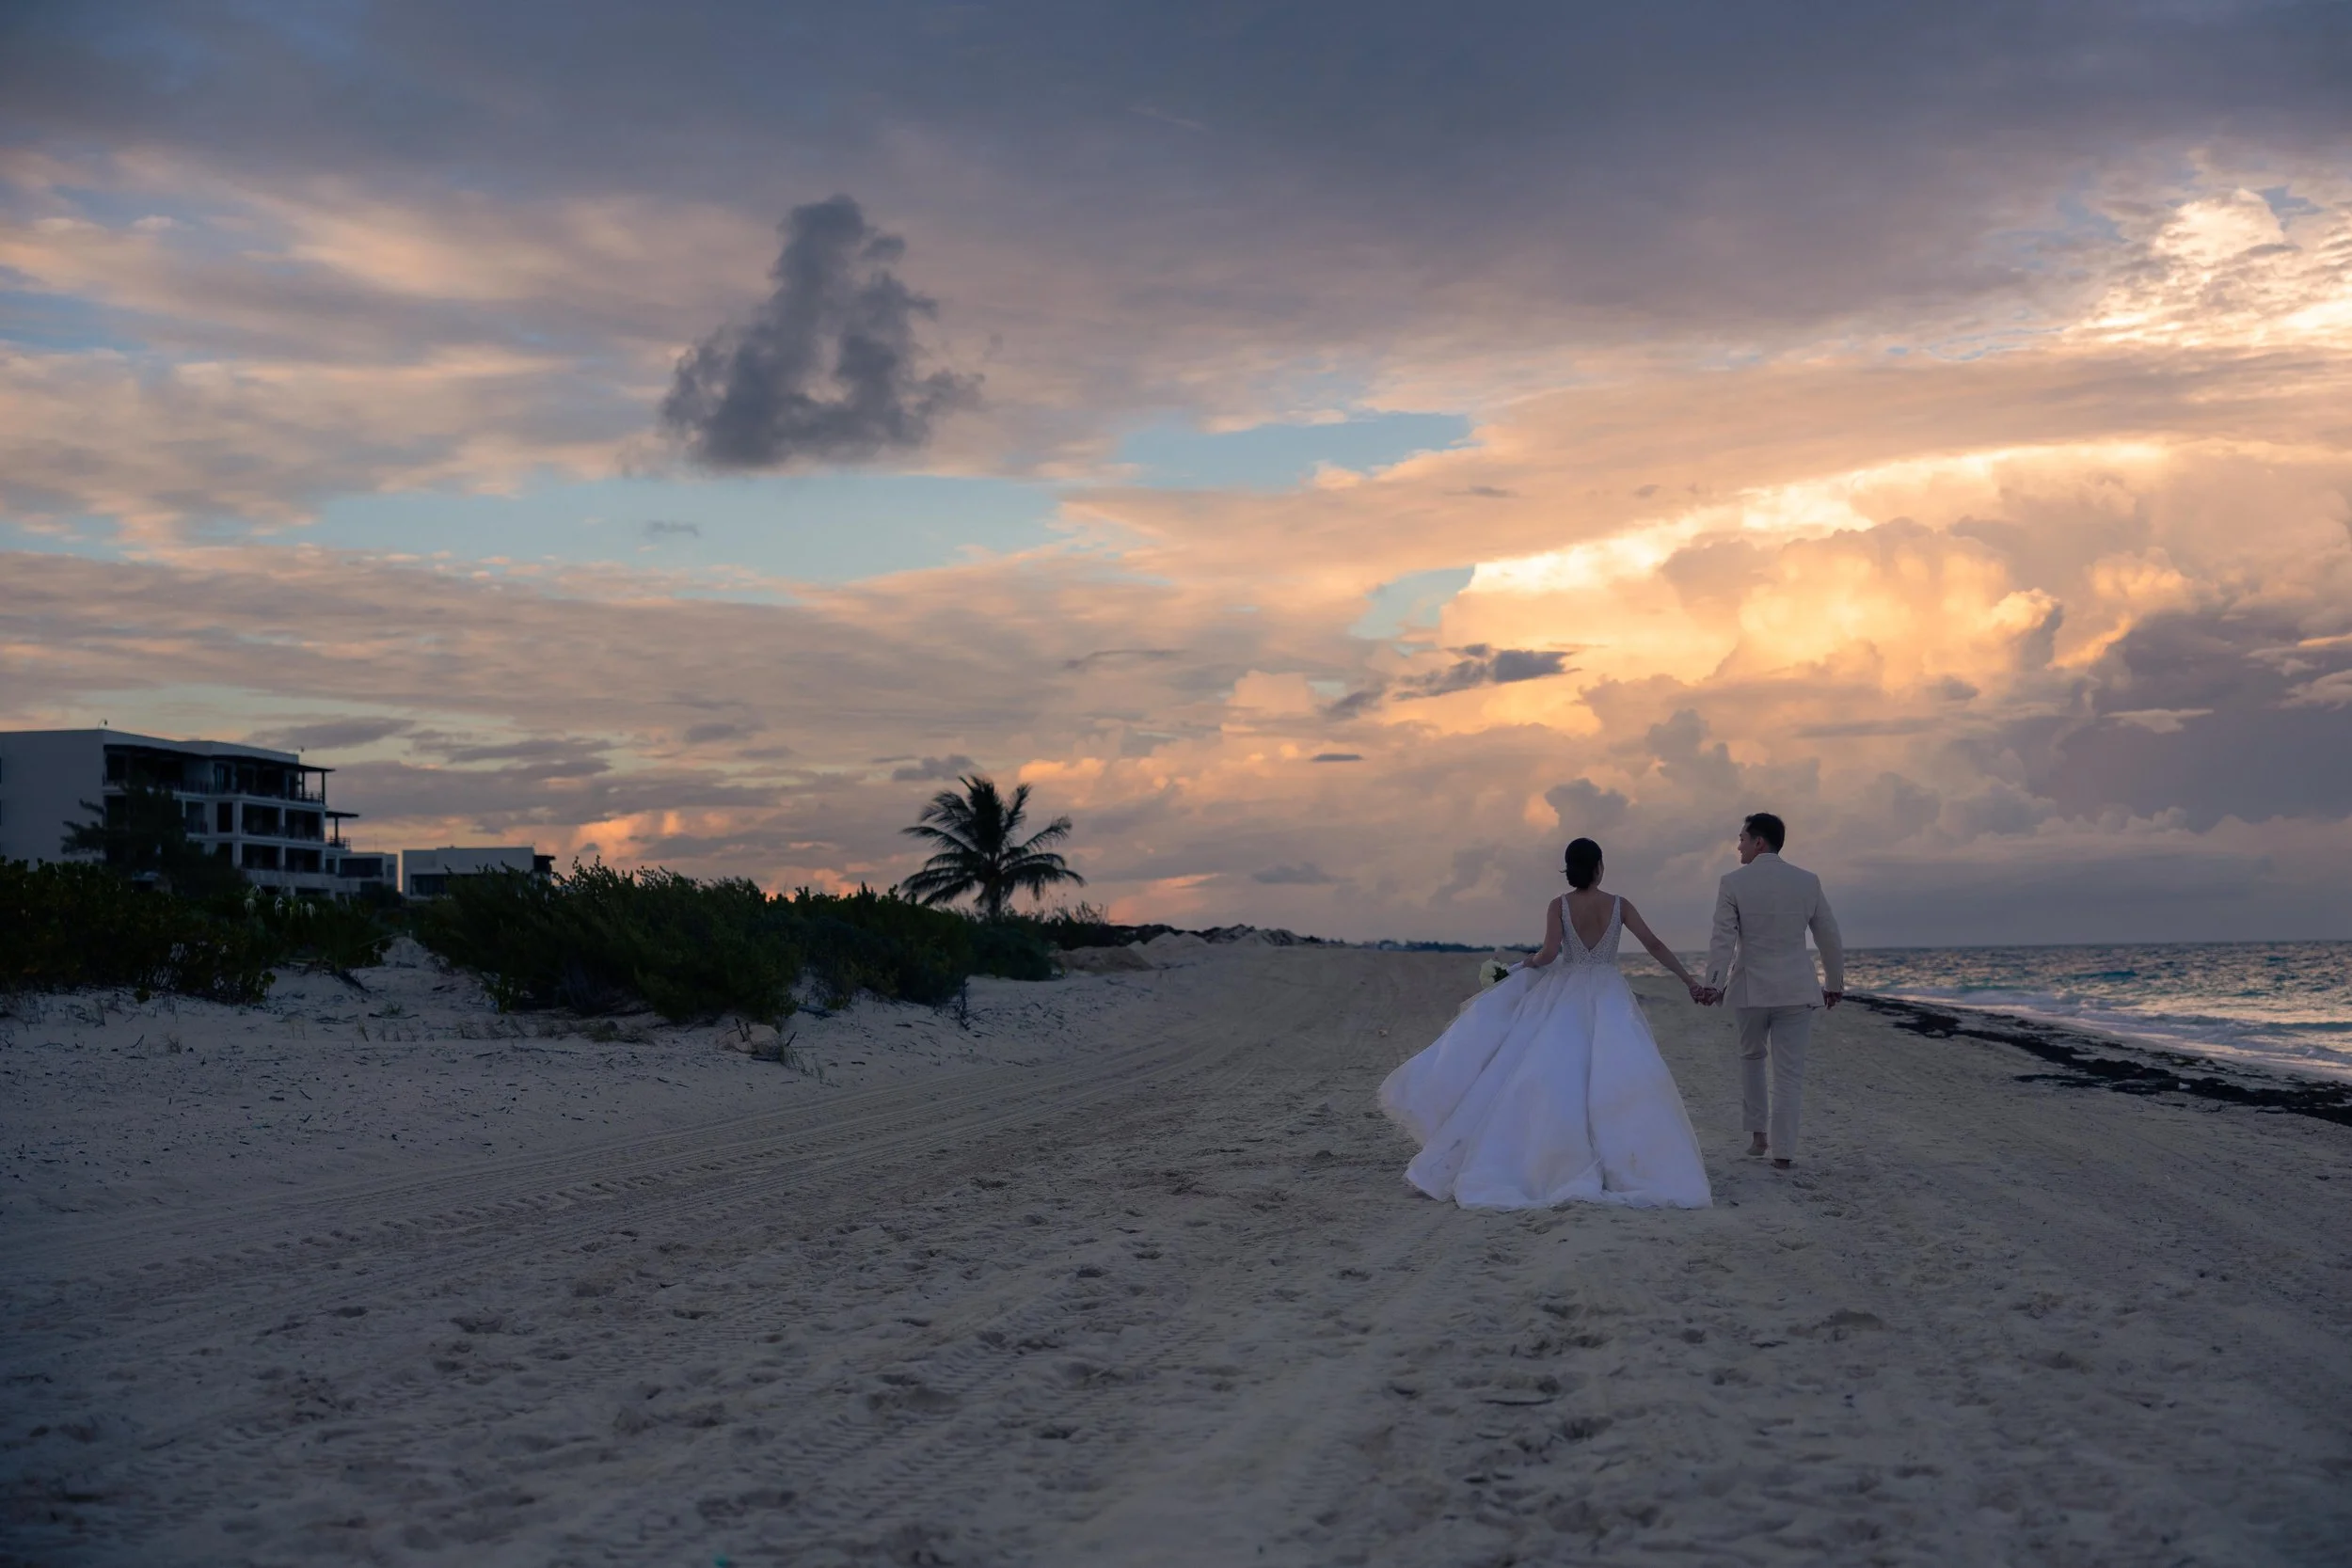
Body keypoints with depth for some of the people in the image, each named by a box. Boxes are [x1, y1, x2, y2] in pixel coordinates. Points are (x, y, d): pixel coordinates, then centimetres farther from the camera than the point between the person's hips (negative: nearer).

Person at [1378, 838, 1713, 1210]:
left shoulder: (1558, 906, -3)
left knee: (1553, 1077, 0)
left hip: (1564, 997, 0)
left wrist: (1524, 966, 3)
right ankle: (1619, 1163, -11)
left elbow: (1550, 952, -15)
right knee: (1613, 1080, -3)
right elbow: (1655, 946, 0)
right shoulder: (1619, 906, 1)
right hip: (1608, 999, 0)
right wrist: (1689, 981, 5)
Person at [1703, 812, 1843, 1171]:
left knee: (1752, 1056, 23)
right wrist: (1835, 984, 17)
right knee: (1789, 1071, 4)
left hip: (1751, 989, -1)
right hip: (1796, 990, 1)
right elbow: (1830, 938, 6)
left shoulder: (1733, 883, -8)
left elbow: (1724, 939, -14)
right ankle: (1782, 1151, 1)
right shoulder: (1808, 882, 0)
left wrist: (1712, 984, -12)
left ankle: (1758, 1133, 21)